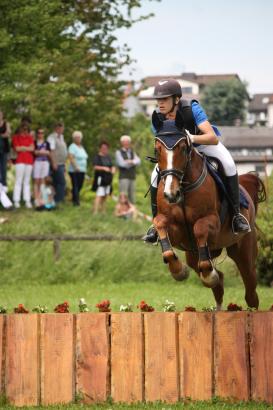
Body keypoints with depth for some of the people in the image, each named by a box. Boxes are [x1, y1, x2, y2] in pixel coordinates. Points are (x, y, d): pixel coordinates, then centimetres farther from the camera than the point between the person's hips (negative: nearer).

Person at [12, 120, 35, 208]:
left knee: (27, 182, 5)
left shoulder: (30, 137, 14)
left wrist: (22, 147, -5)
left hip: (29, 161, 4)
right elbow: (17, 148, -7)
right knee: (18, 181, -7)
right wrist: (27, 148, -1)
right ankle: (16, 201, -7)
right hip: (20, 161, -4)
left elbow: (32, 148, 3)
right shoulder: (16, 137, 3)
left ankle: (27, 201, 4)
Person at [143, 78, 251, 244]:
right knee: (156, 177, -14)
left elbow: (213, 138, -46)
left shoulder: (192, 109, -38)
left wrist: (192, 138, -63)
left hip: (205, 142, -3)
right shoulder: (159, 118, -26)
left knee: (228, 164, -28)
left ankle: (236, 213, -15)